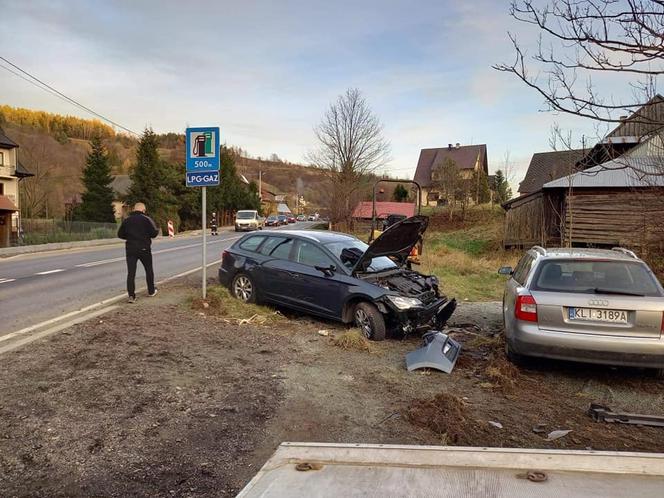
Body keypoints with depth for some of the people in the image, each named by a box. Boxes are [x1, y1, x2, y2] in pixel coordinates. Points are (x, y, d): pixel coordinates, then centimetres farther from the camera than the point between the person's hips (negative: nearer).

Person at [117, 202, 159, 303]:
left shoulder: (127, 220, 5)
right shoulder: (146, 219, -7)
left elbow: (120, 234, 7)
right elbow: (154, 232, -13)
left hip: (130, 249, 2)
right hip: (144, 249, -2)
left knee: (131, 273, 1)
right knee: (149, 270, 16)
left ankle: (131, 295, -8)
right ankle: (151, 291, 27)